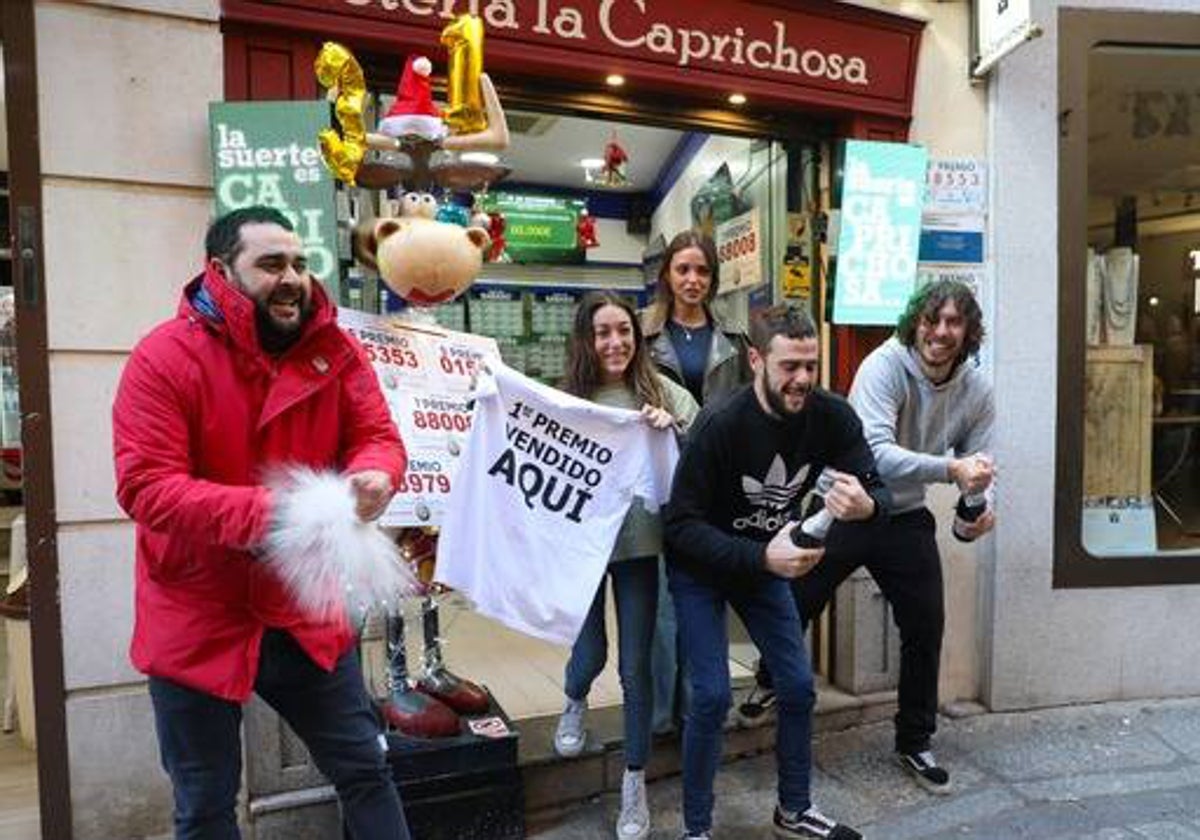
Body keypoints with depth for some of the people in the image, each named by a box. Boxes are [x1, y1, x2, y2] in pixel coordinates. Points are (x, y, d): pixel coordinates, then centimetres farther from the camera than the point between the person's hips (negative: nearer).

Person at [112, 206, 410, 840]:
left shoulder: (334, 350, -2)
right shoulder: (164, 358, -14)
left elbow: (379, 437, -3)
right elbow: (145, 486, -21)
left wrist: (372, 477, -28)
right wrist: (270, 512, -34)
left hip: (304, 613, 3)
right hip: (196, 624, -2)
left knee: (366, 769, 16)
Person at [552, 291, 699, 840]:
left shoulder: (662, 391, -3)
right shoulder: (567, 398, -3)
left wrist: (671, 428, -21)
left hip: (639, 544, 0)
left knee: (635, 667, 8)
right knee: (590, 656, 11)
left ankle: (635, 782, 29)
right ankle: (575, 702, 49)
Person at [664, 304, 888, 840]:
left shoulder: (831, 417, -16)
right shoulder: (719, 424, -29)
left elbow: (877, 490, -13)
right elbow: (681, 525, -28)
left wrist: (866, 505, -38)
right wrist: (761, 556, -40)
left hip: (766, 560, 5)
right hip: (700, 565, -5)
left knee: (798, 686, 8)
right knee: (712, 696, -9)